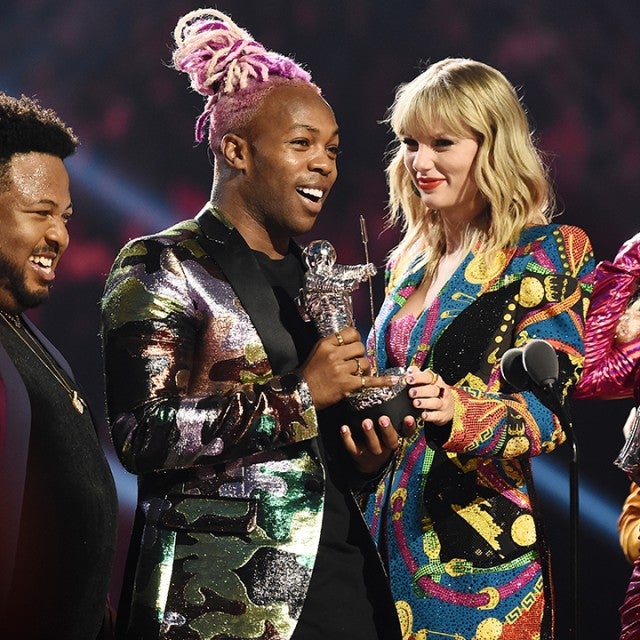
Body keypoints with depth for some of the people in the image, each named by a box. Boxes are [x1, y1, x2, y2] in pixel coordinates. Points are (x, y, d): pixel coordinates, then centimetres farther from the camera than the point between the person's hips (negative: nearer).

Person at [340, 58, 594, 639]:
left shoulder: (547, 254, -5)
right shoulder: (409, 259, 14)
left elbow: (541, 412, -14)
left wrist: (454, 414, -33)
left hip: (481, 549, -6)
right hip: (388, 526, 6)